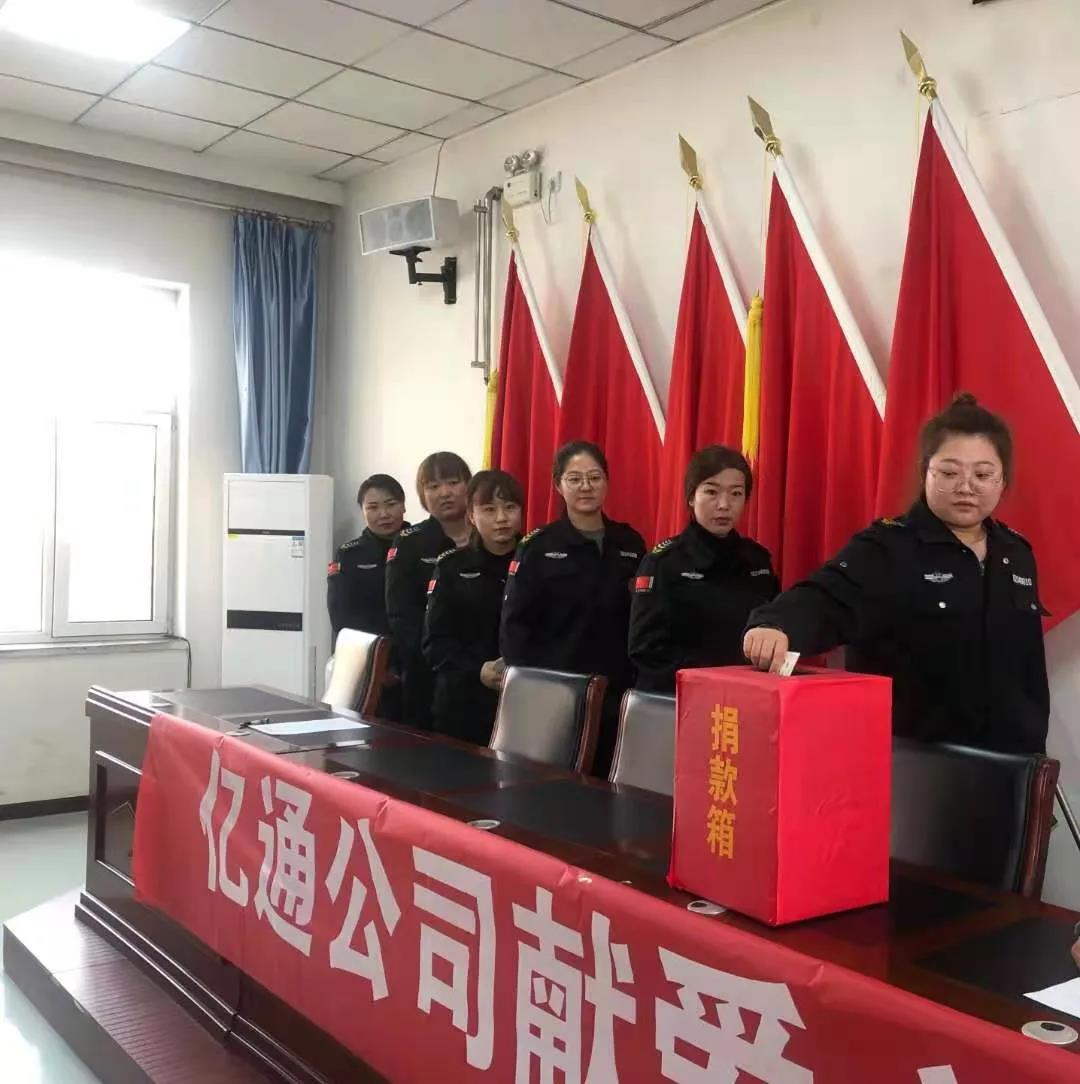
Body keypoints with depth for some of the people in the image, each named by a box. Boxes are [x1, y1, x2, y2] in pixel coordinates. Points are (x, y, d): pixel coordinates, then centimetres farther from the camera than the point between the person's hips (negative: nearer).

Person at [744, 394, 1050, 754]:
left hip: (1005, 759, 6)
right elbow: (824, 601, -29)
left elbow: (1031, 667, 16)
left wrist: (1034, 748, 15)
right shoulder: (886, 548, -12)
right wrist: (776, 626, -50)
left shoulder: (1017, 555, 8)